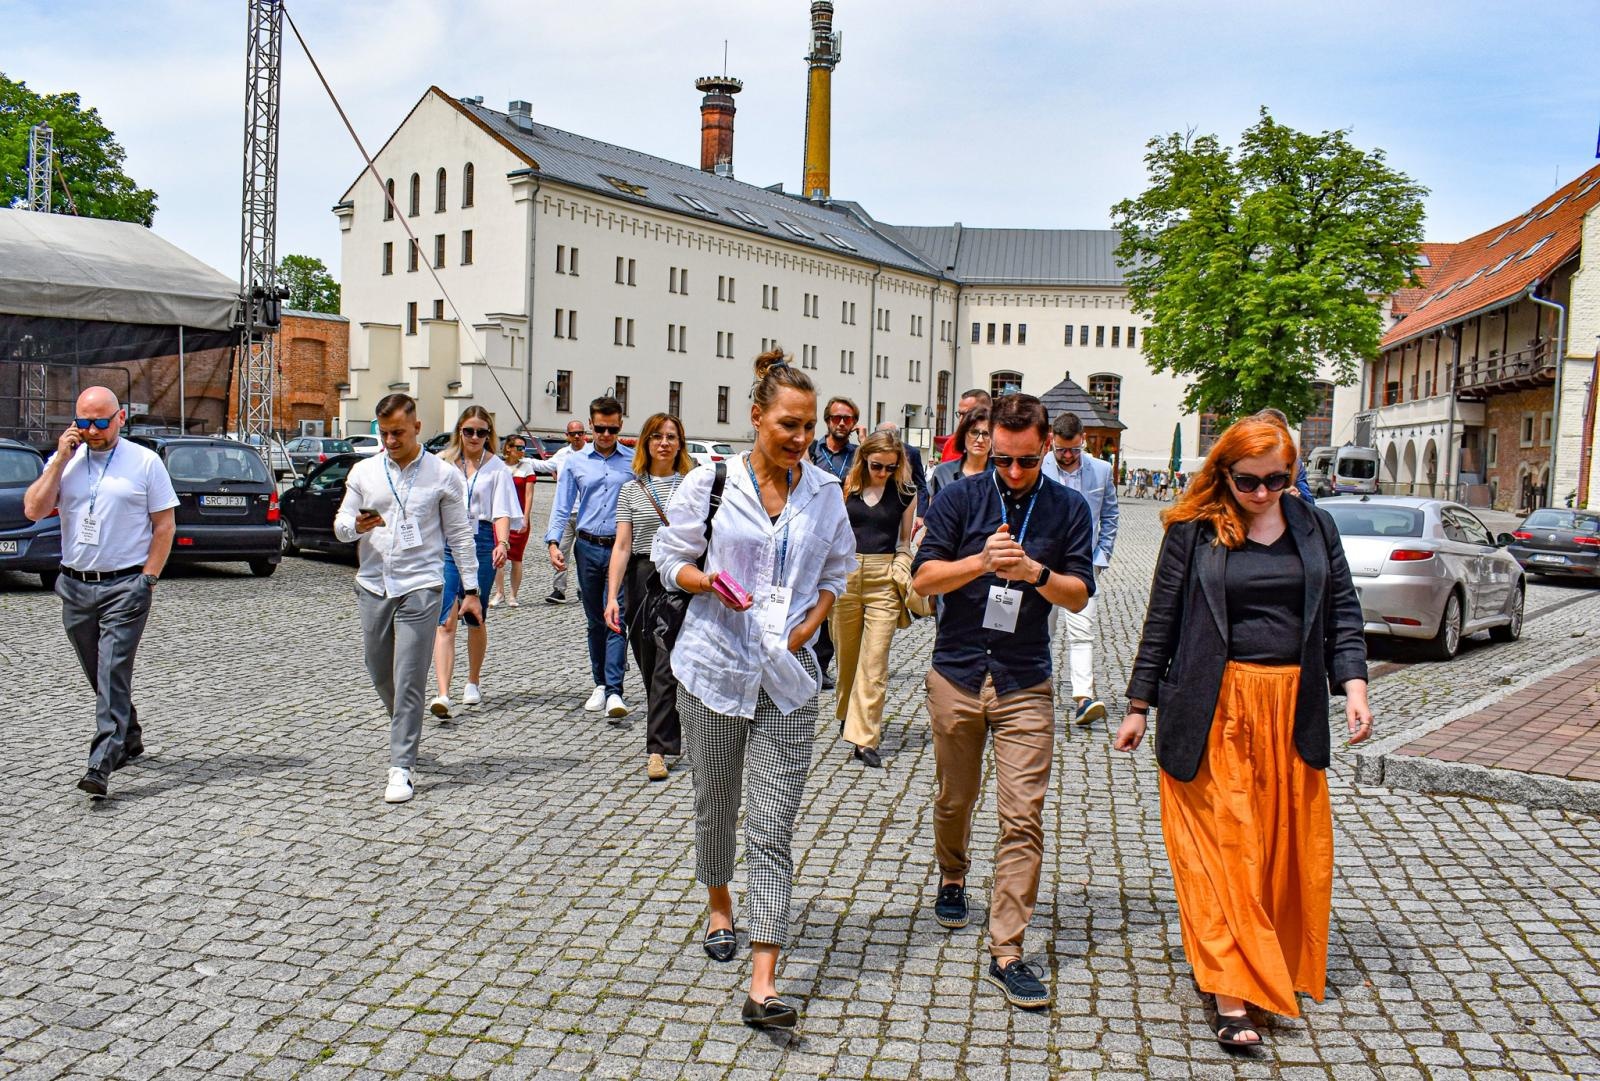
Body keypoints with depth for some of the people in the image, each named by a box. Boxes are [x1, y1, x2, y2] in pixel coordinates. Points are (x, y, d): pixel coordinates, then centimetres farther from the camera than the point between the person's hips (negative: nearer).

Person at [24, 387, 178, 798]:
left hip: (124, 586, -5)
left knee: (113, 675, -10)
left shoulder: (145, 462, -1)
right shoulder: (63, 460, 9)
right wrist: (60, 461, -6)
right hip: (75, 586, 5)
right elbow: (33, 511, -1)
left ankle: (101, 764, -12)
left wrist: (148, 578, -10)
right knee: (100, 677, 14)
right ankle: (129, 740, 31)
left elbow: (165, 524, -1)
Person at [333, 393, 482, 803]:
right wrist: (356, 526, -14)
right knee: (381, 677, 13)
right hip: (373, 586, 4)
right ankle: (406, 733, 38)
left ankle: (402, 767, -2)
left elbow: (460, 534, 5)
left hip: (420, 588, -4)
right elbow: (340, 525, 10)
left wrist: (470, 589, 2)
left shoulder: (444, 475, 1)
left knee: (409, 681, -7)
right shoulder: (363, 471, 8)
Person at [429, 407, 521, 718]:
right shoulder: (442, 462, 8)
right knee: (446, 620, -10)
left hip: (481, 542, 0)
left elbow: (502, 512, -6)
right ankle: (442, 694, -17)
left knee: (475, 618, 10)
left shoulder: (497, 468, 3)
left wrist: (502, 544, -22)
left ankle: (473, 683, 31)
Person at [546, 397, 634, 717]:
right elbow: (562, 508, 9)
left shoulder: (634, 463, 4)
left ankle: (614, 691, -12)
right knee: (595, 621, 11)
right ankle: (600, 684, 22)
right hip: (588, 548, 3)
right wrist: (554, 542, -5)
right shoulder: (575, 463, 10)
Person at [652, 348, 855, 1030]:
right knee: (716, 806, 16)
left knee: (773, 830, -5)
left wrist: (807, 627, -3)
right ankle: (720, 909, 45)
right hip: (713, 666, 0)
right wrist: (708, 581, -18)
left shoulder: (824, 492, 2)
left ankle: (762, 987, -4)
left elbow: (837, 571, 13)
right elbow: (669, 557, 2)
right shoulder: (710, 483, -5)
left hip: (787, 678, 1)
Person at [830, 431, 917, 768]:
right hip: (845, 573, 1)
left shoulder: (905, 493, 4)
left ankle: (864, 739, -5)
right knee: (847, 653, 13)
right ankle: (847, 714, 37)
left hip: (884, 579, -1)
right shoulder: (846, 487, 4)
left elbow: (905, 543, 11)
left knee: (875, 661, -6)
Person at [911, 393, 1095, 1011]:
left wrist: (1036, 572, -20)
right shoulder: (960, 498, -1)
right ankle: (952, 879, 47)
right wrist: (983, 560, -22)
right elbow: (924, 578, -7)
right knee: (954, 799, 17)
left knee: (1023, 816, -6)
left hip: (1026, 682, 0)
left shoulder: (1068, 509, 2)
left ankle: (1006, 953, 1)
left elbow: (1079, 595, -1)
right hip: (957, 674, 1)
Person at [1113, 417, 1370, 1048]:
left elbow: (1342, 615, 10)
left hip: (1292, 707, 4)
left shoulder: (1315, 528, 9)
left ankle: (1278, 967, 30)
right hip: (1215, 710, -3)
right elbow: (1162, 621, 2)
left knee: (1290, 845, 10)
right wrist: (1139, 705, 4)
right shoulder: (1193, 532, -1)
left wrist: (1353, 686, -4)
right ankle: (1232, 995, -2)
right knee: (1221, 843, -4)